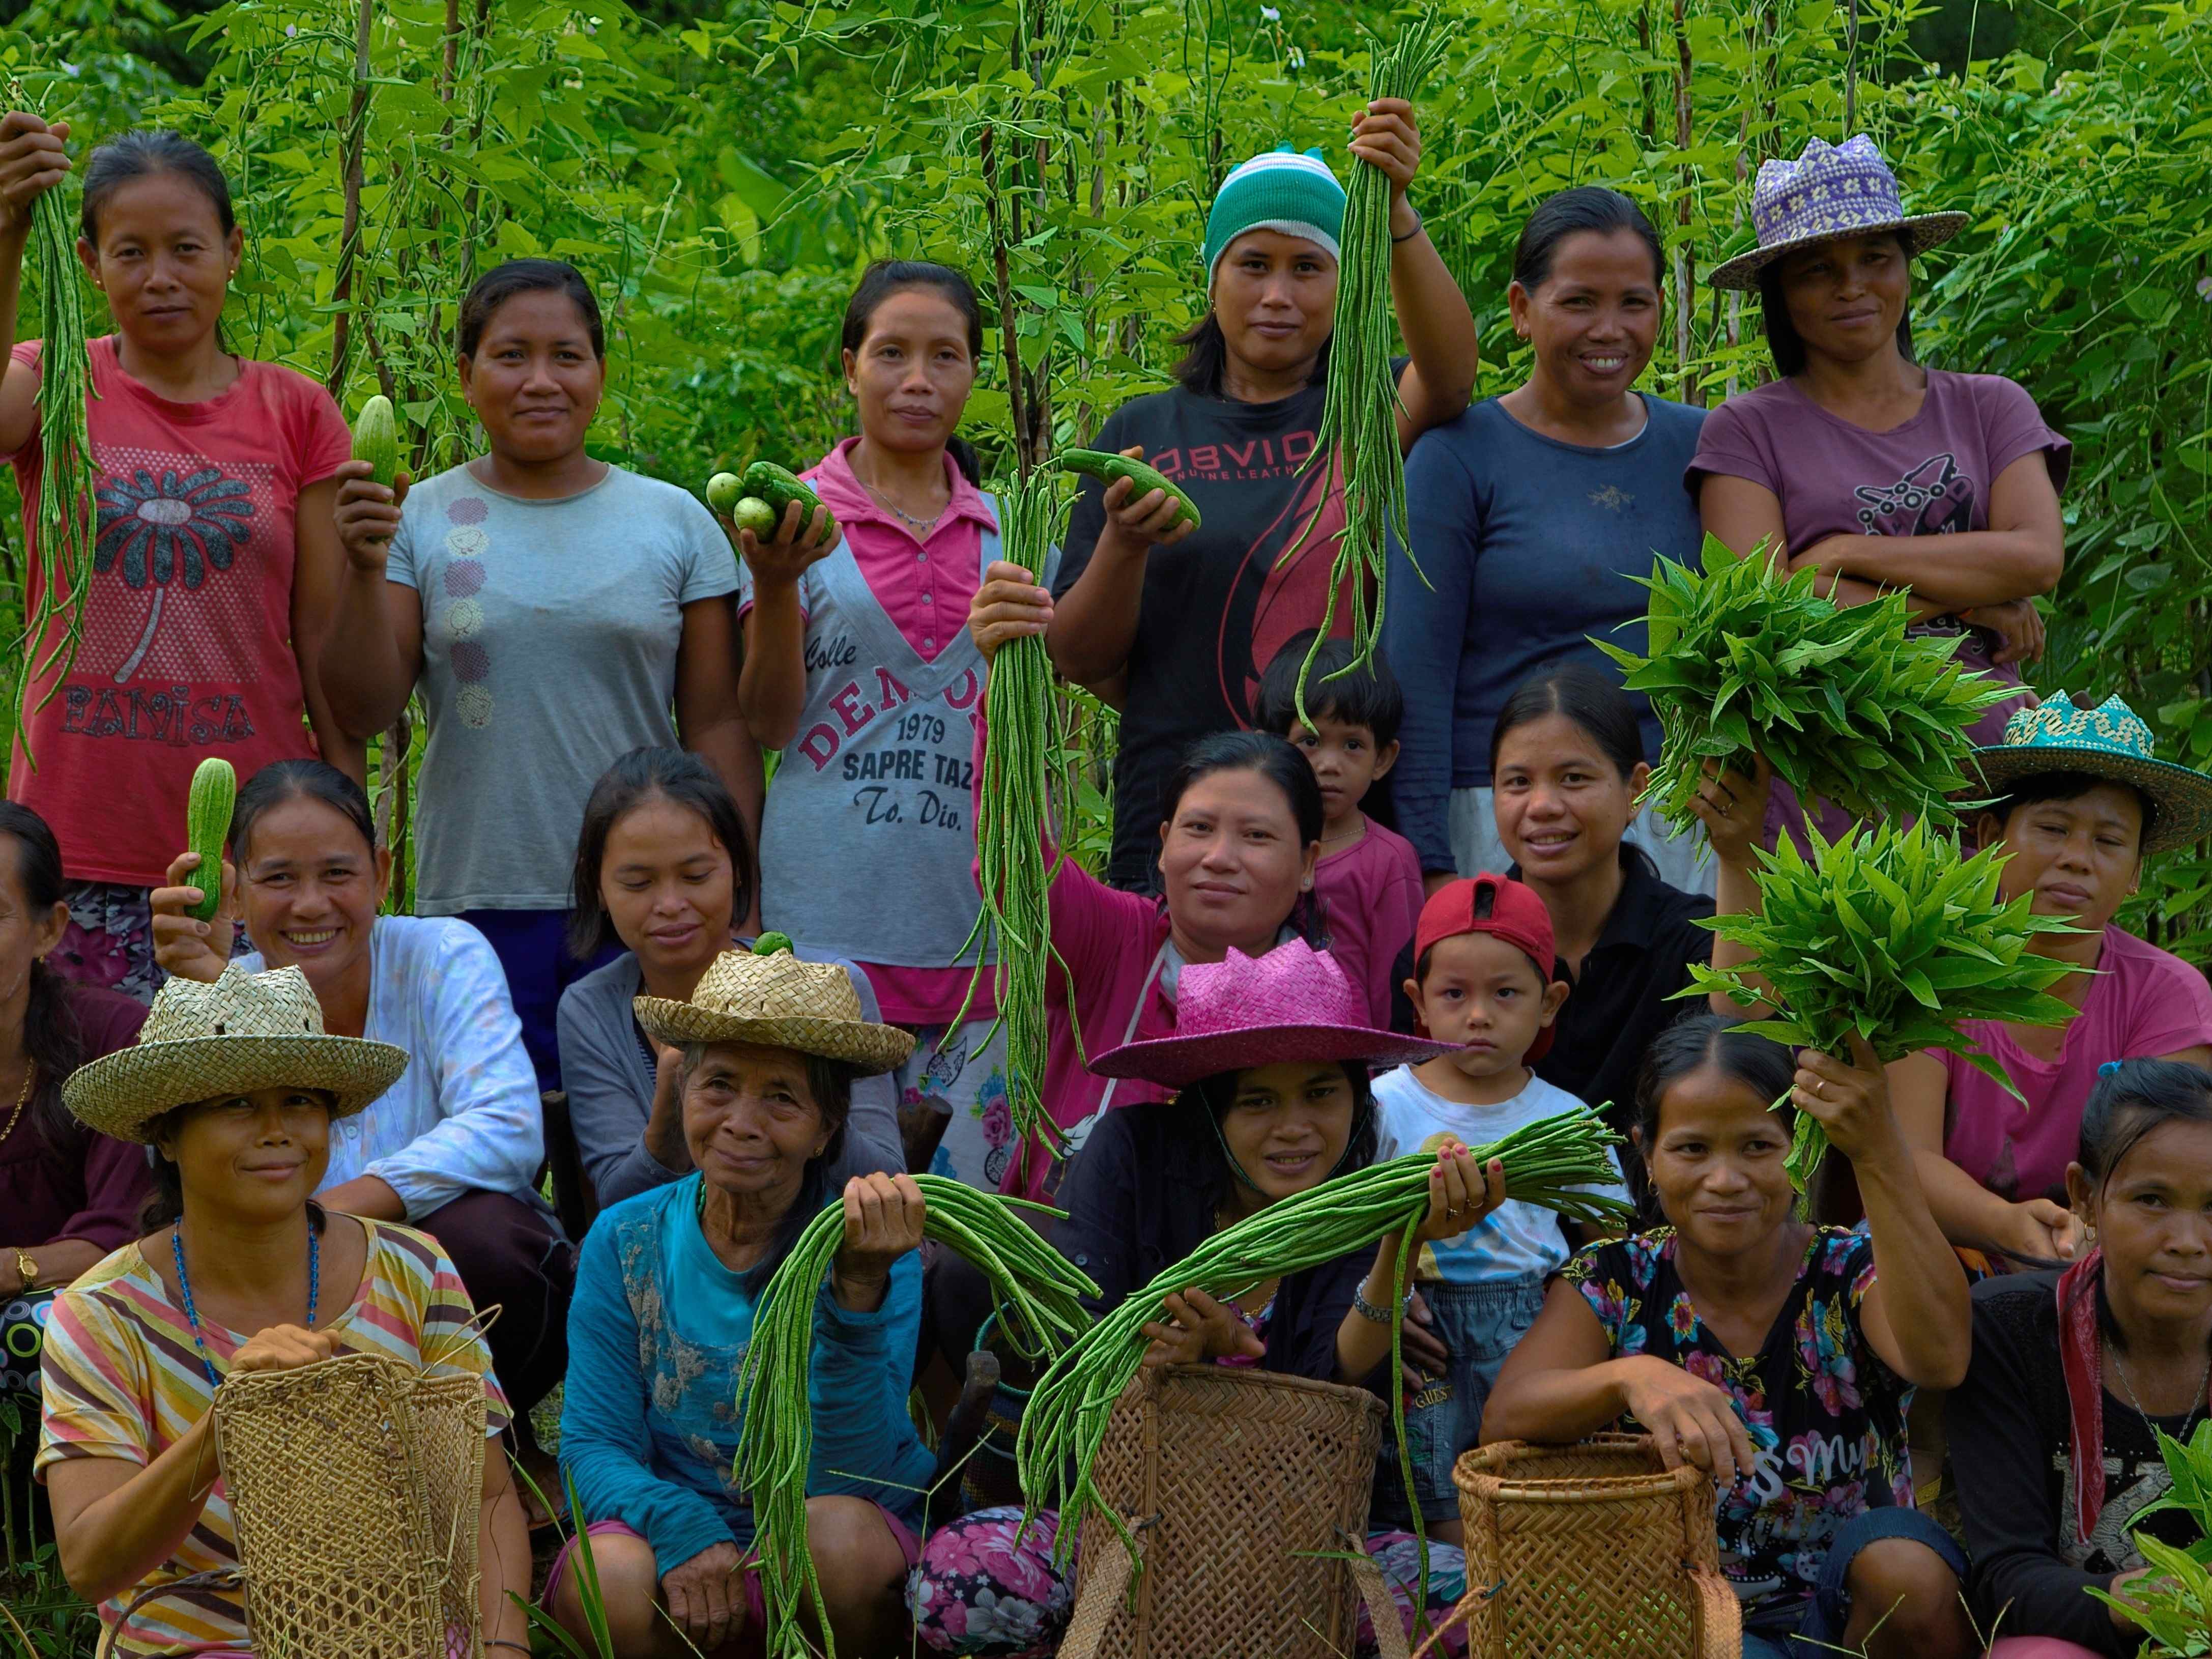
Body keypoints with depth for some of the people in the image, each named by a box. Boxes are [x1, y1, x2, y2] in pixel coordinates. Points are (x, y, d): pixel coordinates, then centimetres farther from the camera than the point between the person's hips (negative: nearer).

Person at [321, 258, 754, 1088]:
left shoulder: (676, 523, 7)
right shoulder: (419, 521, 4)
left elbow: (716, 725, 7)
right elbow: (364, 711, 0)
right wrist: (364, 568, -14)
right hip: (478, 903, 0)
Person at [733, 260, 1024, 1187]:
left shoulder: (1006, 530, 12)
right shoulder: (799, 518, 4)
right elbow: (769, 722, 0)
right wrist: (775, 584, -13)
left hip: (975, 911, 3)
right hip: (830, 910, -3)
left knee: (970, 1178, 2)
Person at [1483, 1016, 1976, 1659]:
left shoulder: (1852, 1272, -4)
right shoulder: (1614, 1281, -1)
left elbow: (1938, 1361, -29)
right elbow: (1505, 1419, -18)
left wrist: (1878, 1152, -36)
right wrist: (1629, 1376, -38)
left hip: (1856, 1606, 3)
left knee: (1905, 1563, -31)